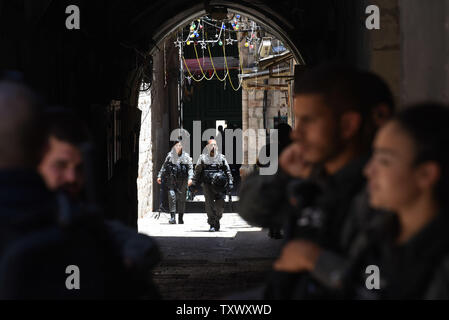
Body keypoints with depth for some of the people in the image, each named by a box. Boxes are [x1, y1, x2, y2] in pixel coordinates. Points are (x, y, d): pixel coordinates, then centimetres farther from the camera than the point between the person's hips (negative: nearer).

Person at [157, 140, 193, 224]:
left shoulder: (186, 156, 5)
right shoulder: (170, 155, 8)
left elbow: (190, 168, 2)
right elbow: (164, 166, 15)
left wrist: (190, 178, -10)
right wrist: (160, 176, 10)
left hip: (182, 181, 0)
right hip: (171, 180, 0)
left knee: (181, 198, 4)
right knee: (172, 196, -13)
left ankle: (180, 218, 16)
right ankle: (172, 217, -13)